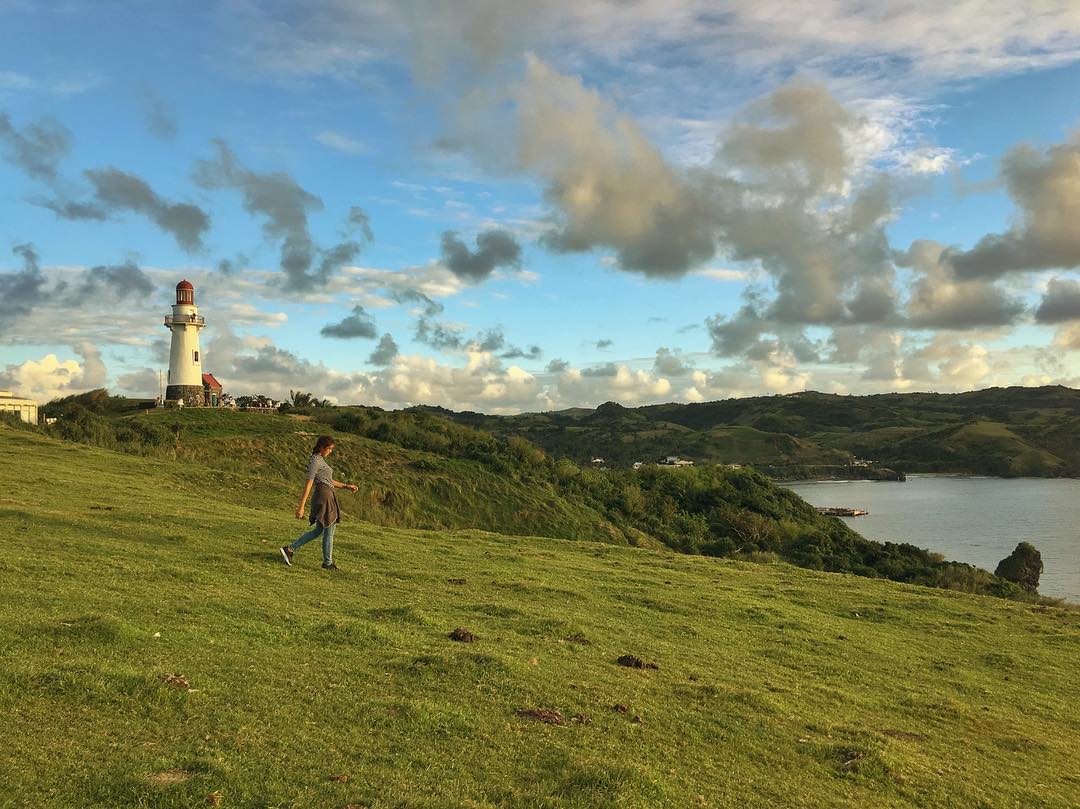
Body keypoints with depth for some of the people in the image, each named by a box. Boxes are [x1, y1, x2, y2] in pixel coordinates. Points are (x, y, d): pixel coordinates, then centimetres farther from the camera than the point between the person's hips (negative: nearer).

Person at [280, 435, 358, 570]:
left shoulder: (320, 460, 17)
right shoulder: (315, 460, -14)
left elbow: (329, 481, 23)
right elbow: (308, 484, -19)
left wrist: (346, 486, 15)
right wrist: (301, 506, -22)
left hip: (324, 497, 10)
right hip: (324, 497, -10)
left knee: (318, 531, 16)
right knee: (329, 531, 4)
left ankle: (290, 549, 13)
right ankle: (328, 563, 16)